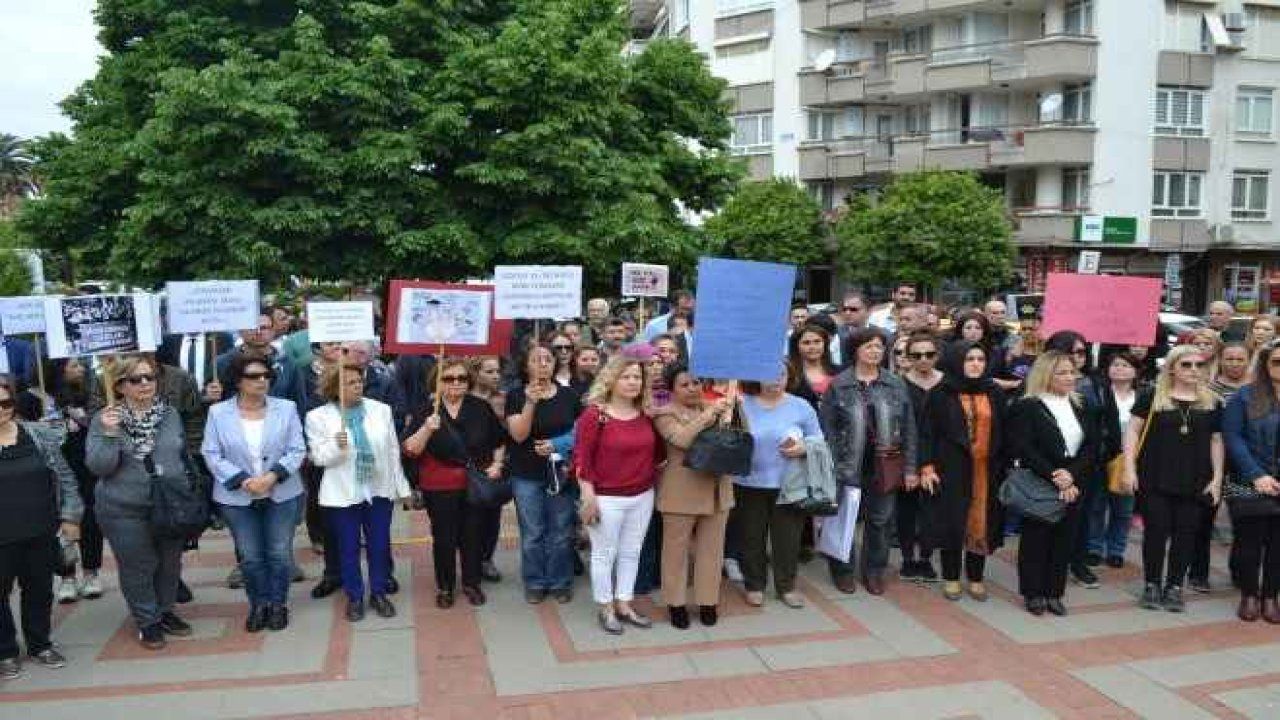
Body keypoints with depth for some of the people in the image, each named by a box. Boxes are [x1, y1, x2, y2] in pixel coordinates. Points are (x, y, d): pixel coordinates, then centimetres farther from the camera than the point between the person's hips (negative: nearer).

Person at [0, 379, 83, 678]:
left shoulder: (40, 435, 0)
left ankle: (40, 645, 31)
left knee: (40, 590, 14)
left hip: (41, 533, 2)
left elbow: (64, 477, 5)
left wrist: (70, 516, 1)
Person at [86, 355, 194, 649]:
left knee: (170, 563, 15)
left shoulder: (170, 414, 1)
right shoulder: (105, 419, -8)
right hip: (126, 511, -3)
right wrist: (110, 434, -26)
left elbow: (185, 456, 12)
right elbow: (98, 467, -13)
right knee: (138, 568, 8)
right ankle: (147, 621, 25)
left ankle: (165, 611, 35)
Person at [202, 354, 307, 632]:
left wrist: (273, 476, -18)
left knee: (280, 553, 5)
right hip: (237, 497, 0)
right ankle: (259, 605, 26)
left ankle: (278, 604, 23)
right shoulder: (218, 413, -3)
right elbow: (211, 455, -4)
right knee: (249, 557, 7)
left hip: (282, 494, 0)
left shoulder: (286, 408, -2)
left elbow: (297, 450, -3)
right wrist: (242, 481, -16)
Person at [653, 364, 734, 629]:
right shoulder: (665, 414, -6)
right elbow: (682, 439, -22)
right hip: (681, 492, -4)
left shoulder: (714, 408, 10)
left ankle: (708, 601, 24)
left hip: (717, 490, 4)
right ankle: (676, 603, 21)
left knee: (711, 548, 11)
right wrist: (708, 415, -25)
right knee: (677, 548, 7)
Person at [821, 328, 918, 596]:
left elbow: (908, 429, 6)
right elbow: (828, 428, -4)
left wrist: (909, 468, 2)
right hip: (848, 467, -2)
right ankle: (843, 570, 24)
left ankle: (874, 571, 26)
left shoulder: (896, 385, 5)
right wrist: (831, 467, -10)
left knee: (880, 519, 10)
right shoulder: (838, 386, -2)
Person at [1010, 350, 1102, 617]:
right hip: (1038, 487, -5)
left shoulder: (1081, 408, 11)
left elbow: (1092, 446, 3)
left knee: (1065, 540, 7)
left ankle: (1054, 593, 18)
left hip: (1073, 487, 5)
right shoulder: (1026, 407, -7)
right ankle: (1033, 593, 15)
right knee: (1035, 540, 4)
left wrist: (1072, 474, -13)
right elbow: (1023, 450, -14)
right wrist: (1055, 479, -18)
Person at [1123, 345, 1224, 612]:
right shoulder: (1152, 397, -1)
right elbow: (1133, 430, -1)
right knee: (1156, 531, 1)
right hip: (1156, 479, -2)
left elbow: (1216, 441, 12)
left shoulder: (1212, 403, 8)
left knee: (1186, 534, 5)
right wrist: (1130, 468, -8)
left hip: (1195, 482, 3)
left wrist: (1217, 478, 5)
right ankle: (1152, 585, 14)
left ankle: (1174, 587, 16)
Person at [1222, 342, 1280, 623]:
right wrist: (1257, 475, -16)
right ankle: (1249, 595, 18)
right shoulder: (1244, 396, -1)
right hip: (1250, 485, -2)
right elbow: (1233, 437, -6)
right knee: (1249, 541, 6)